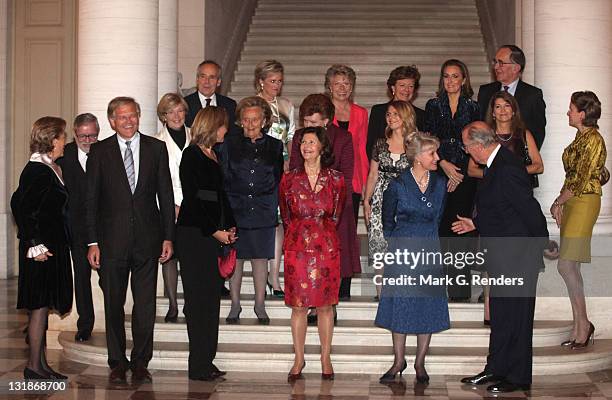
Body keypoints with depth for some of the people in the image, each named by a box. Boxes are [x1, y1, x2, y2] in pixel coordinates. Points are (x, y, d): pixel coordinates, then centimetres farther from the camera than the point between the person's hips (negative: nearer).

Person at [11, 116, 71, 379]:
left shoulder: (48, 168, 12)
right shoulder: (38, 170, -16)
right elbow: (22, 207, -20)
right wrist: (35, 245, -18)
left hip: (52, 247, 10)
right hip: (43, 248, -10)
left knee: (42, 306, 13)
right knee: (40, 306, -4)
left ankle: (39, 363, 20)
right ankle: (34, 366, 2)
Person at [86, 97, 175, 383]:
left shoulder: (156, 148, 5)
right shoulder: (100, 151, 2)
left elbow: (166, 195, 6)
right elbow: (91, 200, 1)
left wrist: (168, 237, 2)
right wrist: (92, 242, -5)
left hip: (147, 239, 1)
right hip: (112, 239, 0)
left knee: (145, 305, 4)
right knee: (113, 305, 7)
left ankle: (140, 363, 16)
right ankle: (117, 363, 19)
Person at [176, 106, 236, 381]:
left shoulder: (212, 156, 17)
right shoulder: (192, 155, -9)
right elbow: (192, 199, -14)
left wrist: (229, 226, 10)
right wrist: (215, 231, -13)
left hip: (212, 235, 9)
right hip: (194, 235, -9)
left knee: (211, 297, 9)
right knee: (200, 298, -6)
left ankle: (205, 362, 15)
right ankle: (199, 367, -1)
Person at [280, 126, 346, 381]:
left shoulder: (335, 179, 2)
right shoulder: (290, 178, 3)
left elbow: (336, 215, 13)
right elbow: (286, 215, 12)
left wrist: (321, 231, 12)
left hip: (326, 247, 0)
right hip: (297, 246, 0)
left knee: (325, 305, 5)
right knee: (298, 305, 2)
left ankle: (326, 358, 16)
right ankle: (299, 359, 13)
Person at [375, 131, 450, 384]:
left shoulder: (439, 184, 4)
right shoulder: (397, 186, -6)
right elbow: (387, 222, 5)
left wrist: (428, 241, 14)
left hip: (430, 252, 3)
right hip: (402, 252, -3)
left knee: (428, 307, 4)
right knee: (400, 306, 3)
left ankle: (420, 363, 16)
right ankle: (399, 361, 17)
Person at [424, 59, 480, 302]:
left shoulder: (473, 107, 8)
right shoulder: (433, 106, 10)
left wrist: (460, 173, -5)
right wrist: (444, 164, -10)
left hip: (464, 175, -1)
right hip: (438, 173, 1)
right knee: (440, 225, -5)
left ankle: (460, 288, 1)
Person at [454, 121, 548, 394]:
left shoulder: (507, 169, -24)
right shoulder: (497, 163, 8)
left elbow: (532, 212, -23)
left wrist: (539, 249, -14)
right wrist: (476, 224, 21)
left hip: (517, 258, -10)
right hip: (503, 259, 10)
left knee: (515, 317, 2)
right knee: (500, 315, 18)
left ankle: (518, 378, 15)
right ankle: (496, 369, 30)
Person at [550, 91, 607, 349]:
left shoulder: (593, 140, -15)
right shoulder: (581, 137, 14)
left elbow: (580, 181, -17)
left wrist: (558, 202, -6)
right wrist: (560, 204, 7)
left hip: (584, 203, -9)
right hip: (572, 203, 9)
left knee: (566, 265, -10)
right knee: (570, 267, 9)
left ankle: (583, 323, 0)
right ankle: (579, 327, 15)